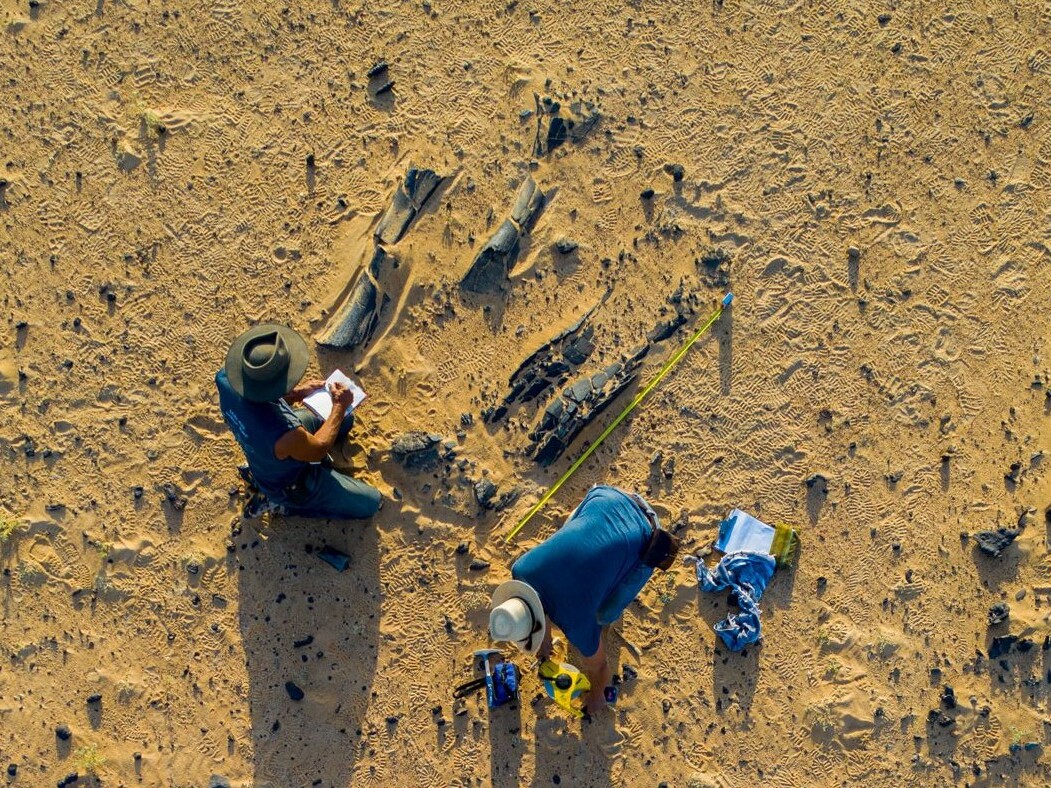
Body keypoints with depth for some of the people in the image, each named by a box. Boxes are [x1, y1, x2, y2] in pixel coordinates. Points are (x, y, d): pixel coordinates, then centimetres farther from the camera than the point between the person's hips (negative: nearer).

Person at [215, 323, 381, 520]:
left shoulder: (225, 378, -29)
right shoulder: (284, 435, -47)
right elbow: (318, 449, -23)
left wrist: (295, 393, -11)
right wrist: (339, 406, -12)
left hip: (260, 460, 7)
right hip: (291, 483, -7)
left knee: (346, 419, 21)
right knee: (371, 502, 8)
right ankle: (282, 503, 9)